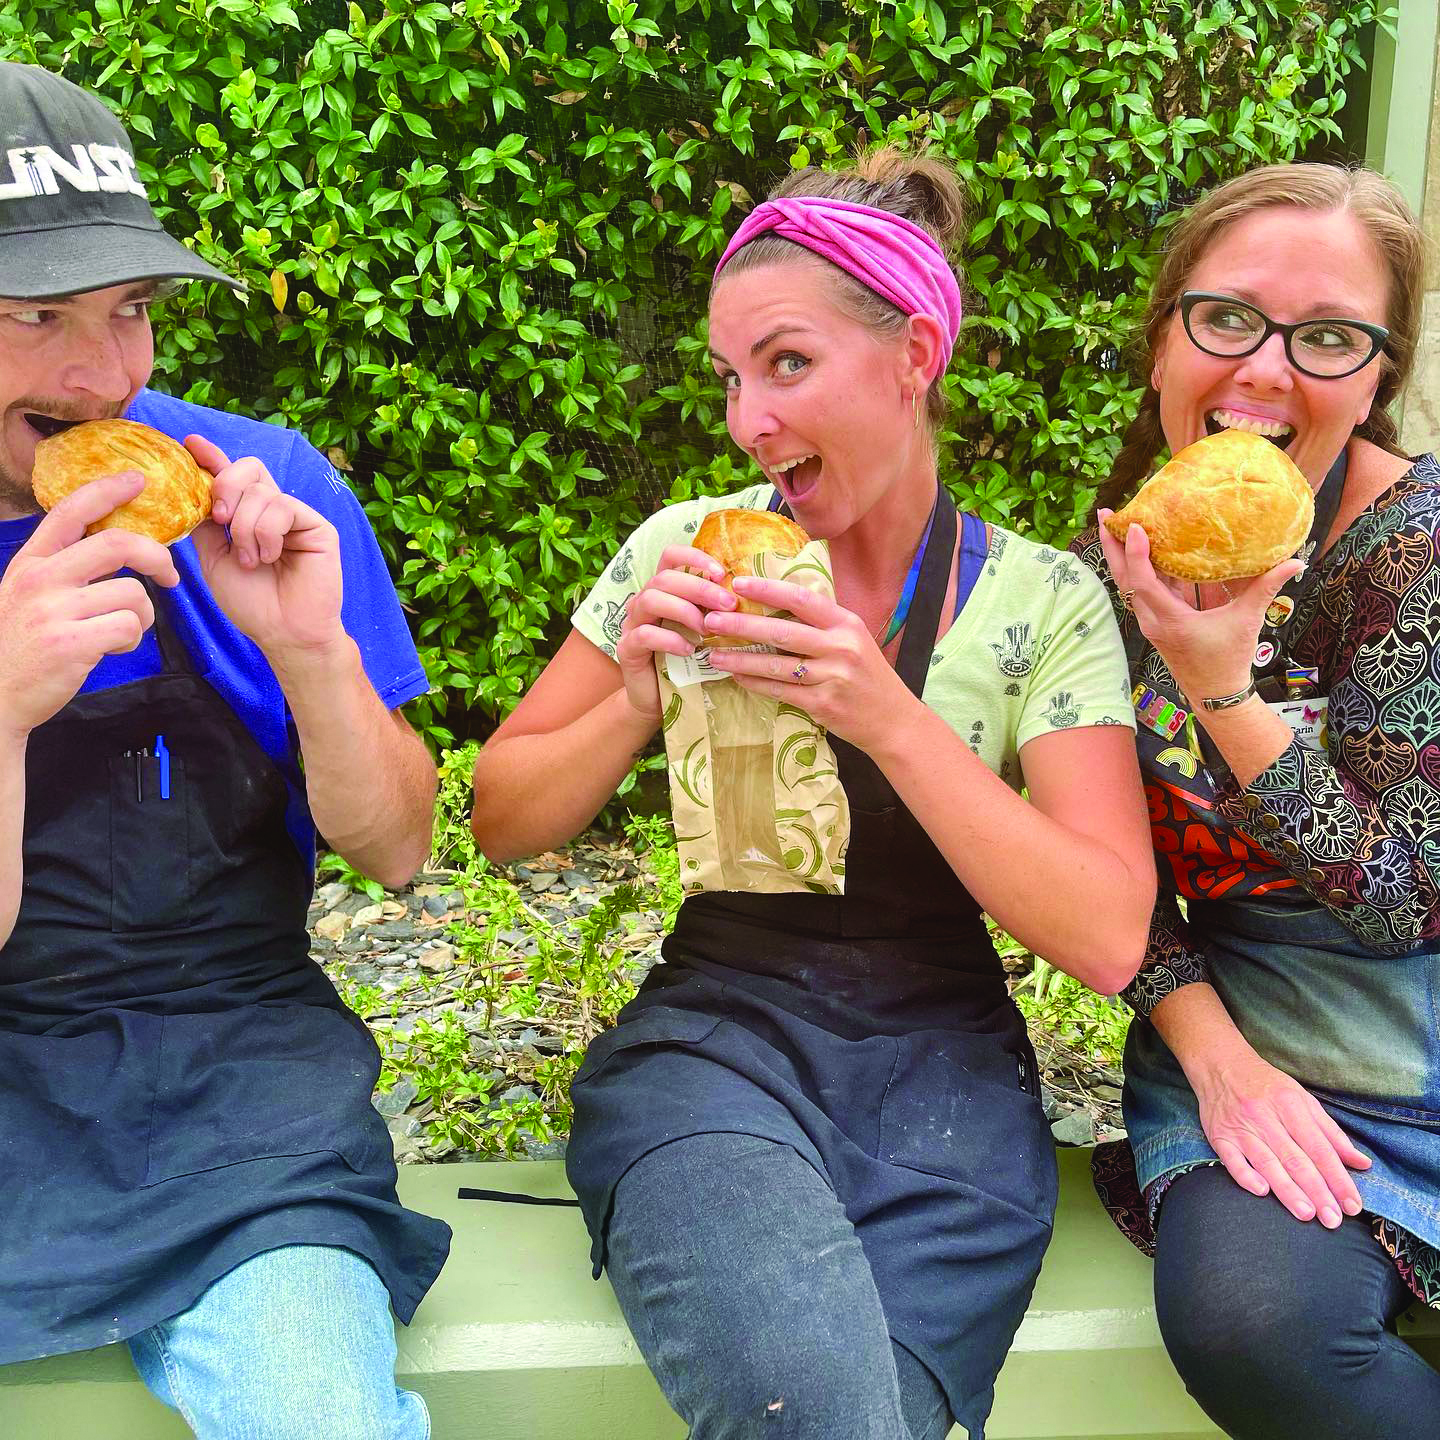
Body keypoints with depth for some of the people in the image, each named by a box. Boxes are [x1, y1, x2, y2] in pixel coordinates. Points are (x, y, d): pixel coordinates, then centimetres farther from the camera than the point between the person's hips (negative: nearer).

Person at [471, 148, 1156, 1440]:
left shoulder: (1046, 602, -1)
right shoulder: (687, 551, 3)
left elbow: (1108, 938, -10)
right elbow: (503, 822, 8)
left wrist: (890, 718, -20)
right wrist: (640, 699, -12)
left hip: (944, 1057, 0)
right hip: (717, 1024, 0)